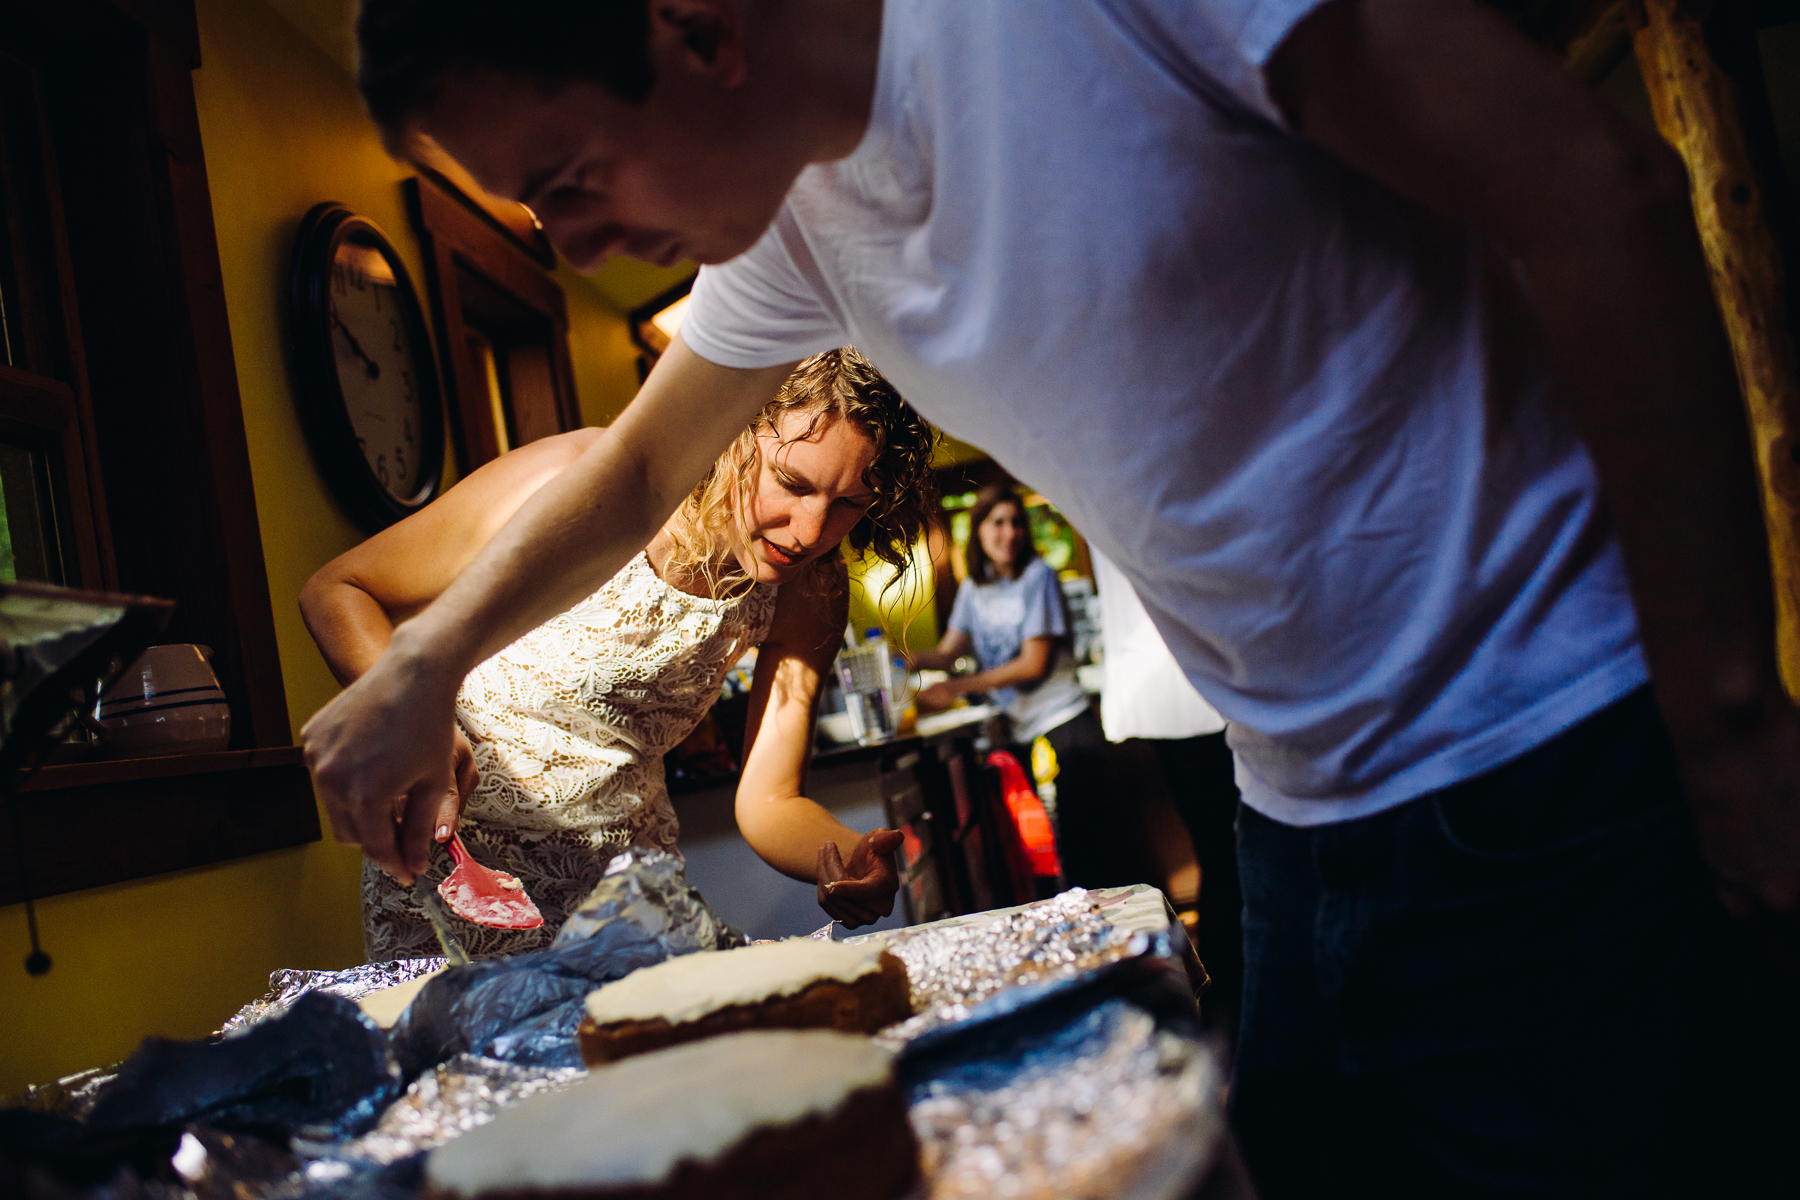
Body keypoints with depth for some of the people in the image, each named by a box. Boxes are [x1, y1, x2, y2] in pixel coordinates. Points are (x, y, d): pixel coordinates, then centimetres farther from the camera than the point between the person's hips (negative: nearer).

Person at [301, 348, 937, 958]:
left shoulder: (811, 595, -11)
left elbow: (769, 803, -9)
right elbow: (335, 591, -15)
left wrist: (850, 858, -31)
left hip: (625, 872, 3)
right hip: (452, 860, -3)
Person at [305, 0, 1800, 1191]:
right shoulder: (794, 220, 2)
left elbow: (1597, 192, -19)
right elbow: (637, 472, 20)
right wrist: (423, 664, 13)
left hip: (1573, 773, -6)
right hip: (1313, 821, 6)